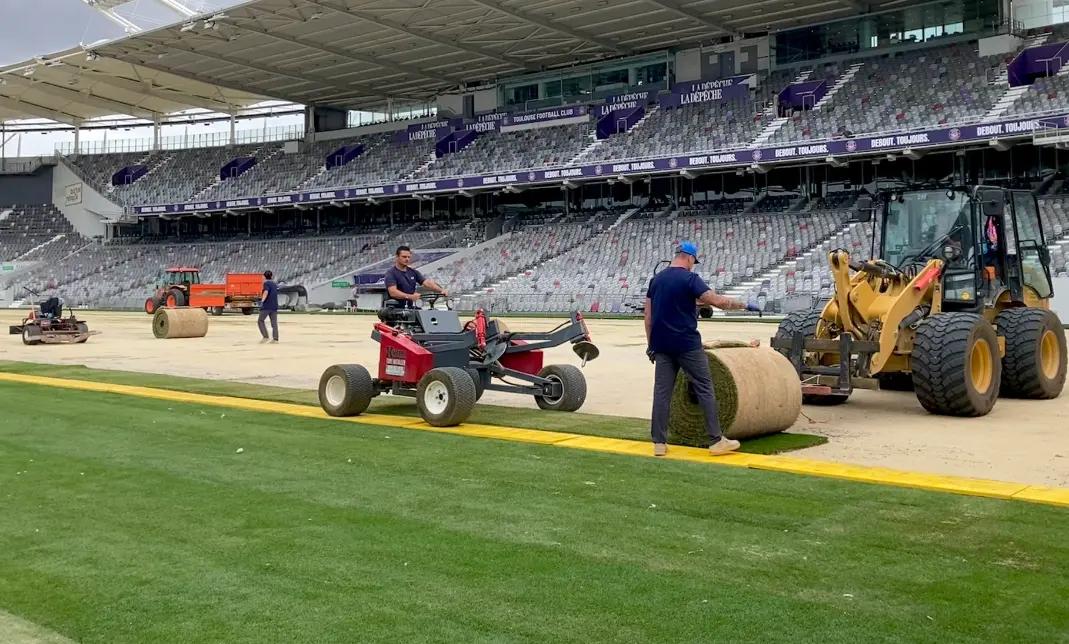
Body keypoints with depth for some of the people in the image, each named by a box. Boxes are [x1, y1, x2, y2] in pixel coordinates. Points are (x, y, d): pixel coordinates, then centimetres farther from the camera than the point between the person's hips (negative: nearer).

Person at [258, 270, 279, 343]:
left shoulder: (266, 283, -5)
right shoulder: (275, 284, 17)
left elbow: (266, 292, -23)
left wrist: (262, 301, -33)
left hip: (267, 306, -7)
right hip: (274, 306, 7)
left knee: (260, 321, 2)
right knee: (274, 323, 4)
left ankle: (265, 336, -9)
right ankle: (275, 338, -3)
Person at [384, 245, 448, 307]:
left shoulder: (413, 272, 15)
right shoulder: (391, 273, -3)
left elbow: (427, 283, 5)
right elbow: (393, 292, -17)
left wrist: (441, 290, -13)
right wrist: (410, 296, -31)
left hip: (411, 308, 5)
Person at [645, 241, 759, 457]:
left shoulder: (656, 279, 11)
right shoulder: (689, 279, -8)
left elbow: (648, 316, 12)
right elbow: (718, 301, -15)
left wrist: (650, 343, 16)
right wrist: (744, 305, -3)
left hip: (661, 345, 6)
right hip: (686, 344, -6)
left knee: (662, 391, 5)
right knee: (705, 388, 2)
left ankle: (659, 443, 5)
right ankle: (716, 440, 3)